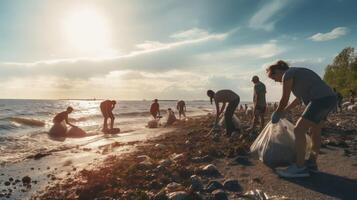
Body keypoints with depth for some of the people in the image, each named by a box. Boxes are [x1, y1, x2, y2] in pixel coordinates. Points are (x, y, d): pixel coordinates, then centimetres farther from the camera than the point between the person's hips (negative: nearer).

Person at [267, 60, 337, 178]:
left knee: (299, 130, -10)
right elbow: (300, 98, 28)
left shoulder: (287, 75, -7)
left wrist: (277, 113, 14)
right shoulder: (296, 73, 23)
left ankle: (300, 168, -6)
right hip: (328, 98, 11)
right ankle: (311, 163, 27)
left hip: (321, 100, -11)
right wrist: (284, 111, 30)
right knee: (314, 131, 18)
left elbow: (284, 99, -2)